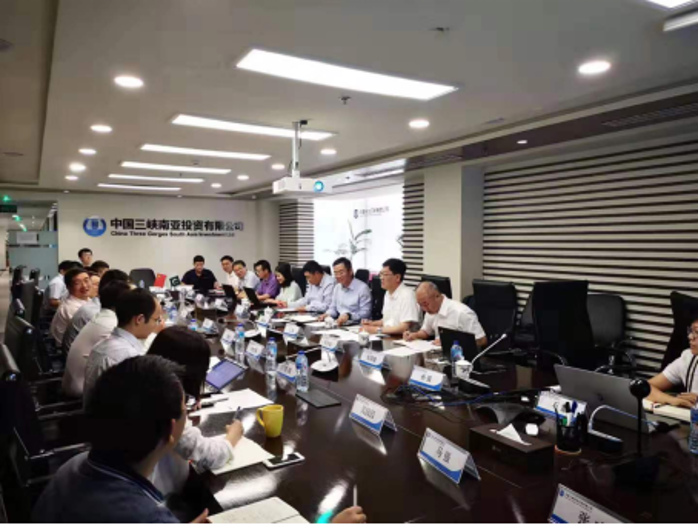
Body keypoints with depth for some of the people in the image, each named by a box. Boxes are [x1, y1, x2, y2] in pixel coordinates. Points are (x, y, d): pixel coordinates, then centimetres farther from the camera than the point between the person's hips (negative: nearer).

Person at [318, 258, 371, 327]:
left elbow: (365, 313, -15)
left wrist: (348, 315, -29)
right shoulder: (337, 287, 15)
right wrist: (327, 314, 1)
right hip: (339, 325, 6)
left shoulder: (362, 288, -9)